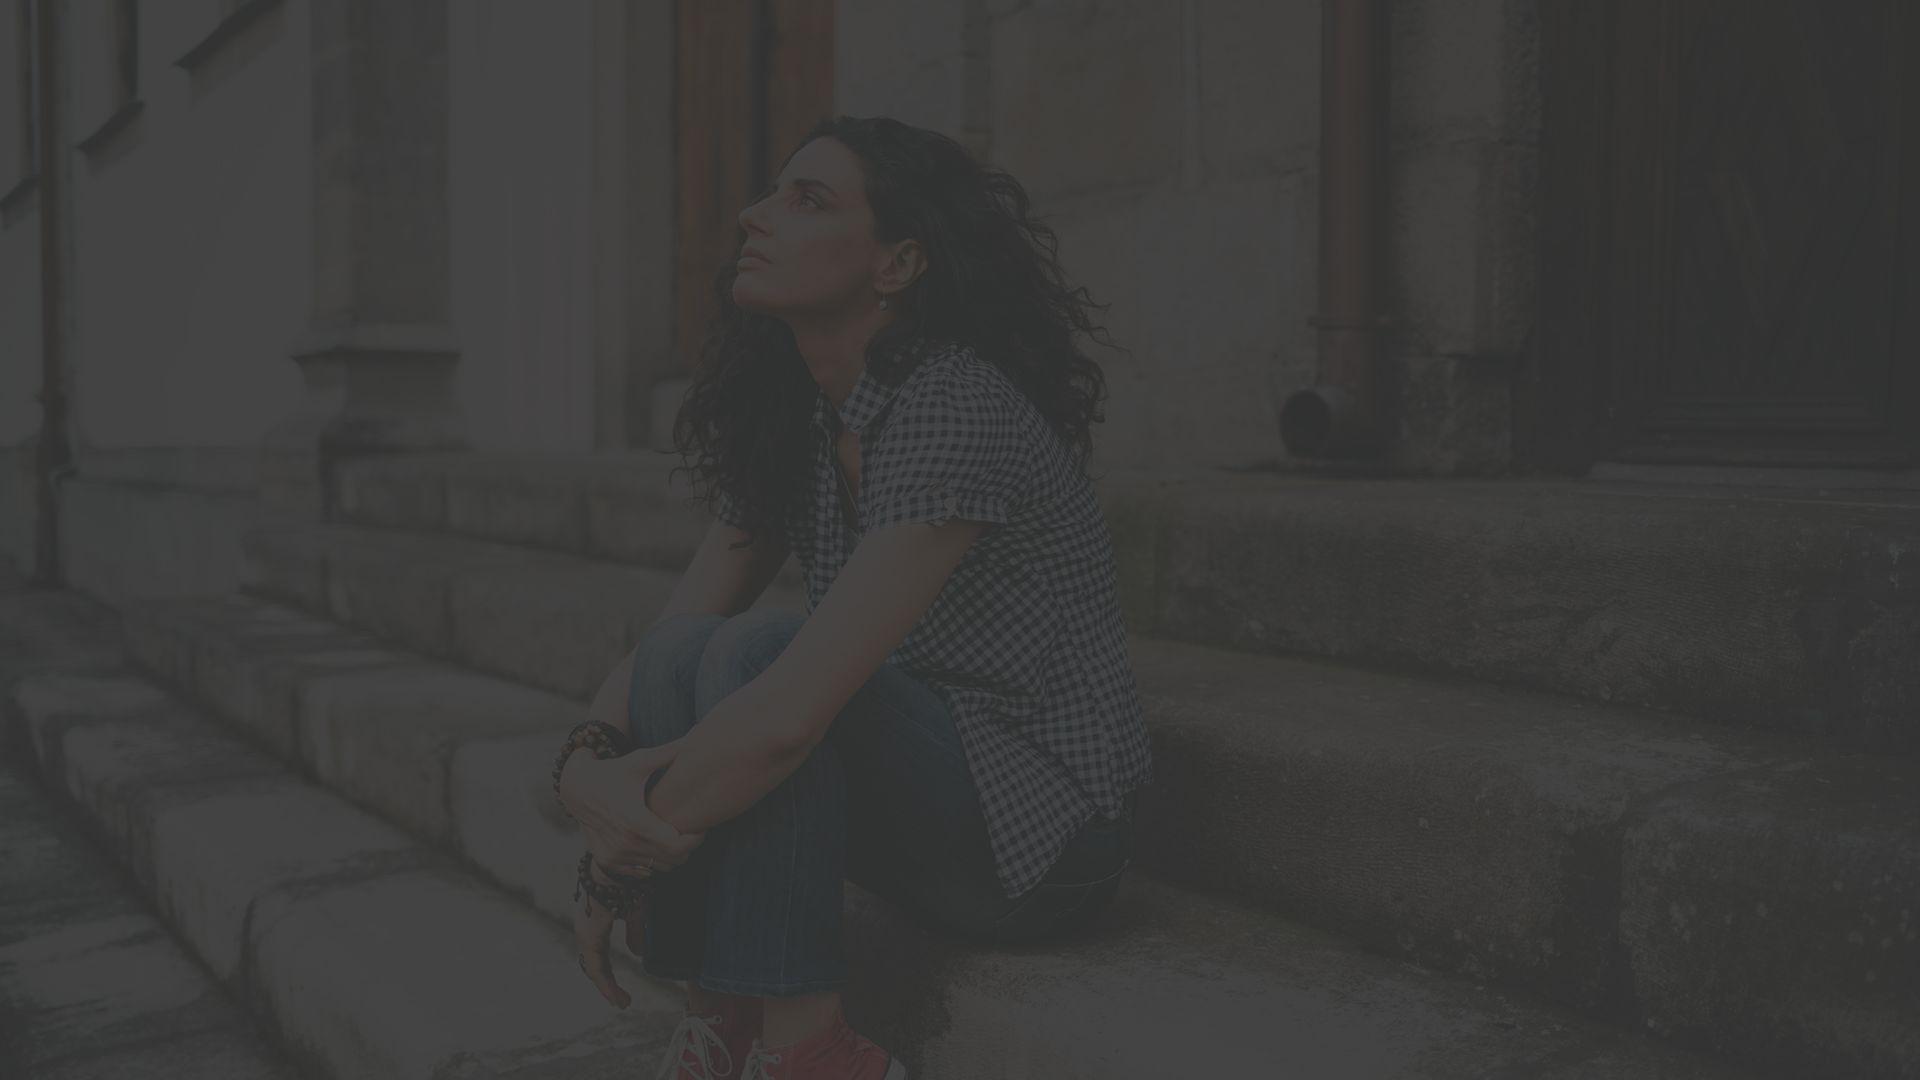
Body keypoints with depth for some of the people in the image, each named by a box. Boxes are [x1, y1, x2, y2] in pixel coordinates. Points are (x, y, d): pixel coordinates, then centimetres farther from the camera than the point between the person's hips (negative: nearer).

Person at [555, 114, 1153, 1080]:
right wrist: (586, 766, -16)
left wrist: (633, 828, -17)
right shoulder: (791, 422, 4)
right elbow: (656, 647, 4)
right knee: (680, 659, -11)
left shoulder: (957, 410, -25)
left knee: (753, 655, -26)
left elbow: (789, 716, -31)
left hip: (1042, 837, -8)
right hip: (926, 786, 8)